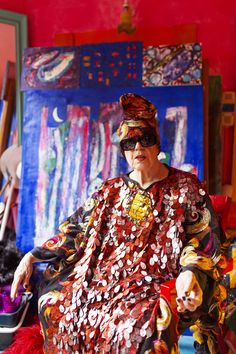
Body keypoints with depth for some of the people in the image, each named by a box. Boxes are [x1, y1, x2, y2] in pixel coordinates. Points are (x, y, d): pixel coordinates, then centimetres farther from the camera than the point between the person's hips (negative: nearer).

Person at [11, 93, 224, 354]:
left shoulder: (186, 188, 3)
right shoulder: (112, 190, 13)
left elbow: (203, 241, -1)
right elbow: (75, 230, 13)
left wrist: (190, 272, -22)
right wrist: (31, 256, 4)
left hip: (154, 284, -4)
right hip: (102, 278, 5)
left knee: (149, 324, -36)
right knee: (52, 304, -12)